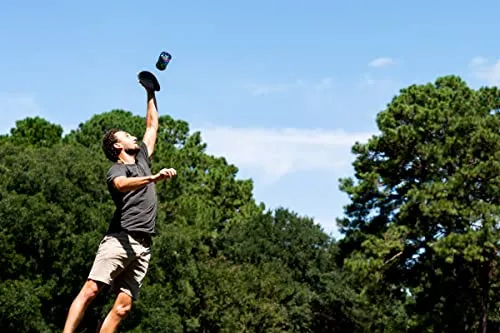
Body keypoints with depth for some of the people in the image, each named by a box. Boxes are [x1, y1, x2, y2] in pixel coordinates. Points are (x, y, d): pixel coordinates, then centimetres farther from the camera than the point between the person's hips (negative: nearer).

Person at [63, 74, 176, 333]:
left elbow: (152, 125, 37)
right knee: (90, 290, -17)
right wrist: (154, 178, -37)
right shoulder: (116, 170, 3)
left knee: (123, 306, -5)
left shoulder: (142, 159, 26)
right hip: (120, 238, -6)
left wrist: (151, 93, 41)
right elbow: (123, 184, -22)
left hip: (143, 246, 6)